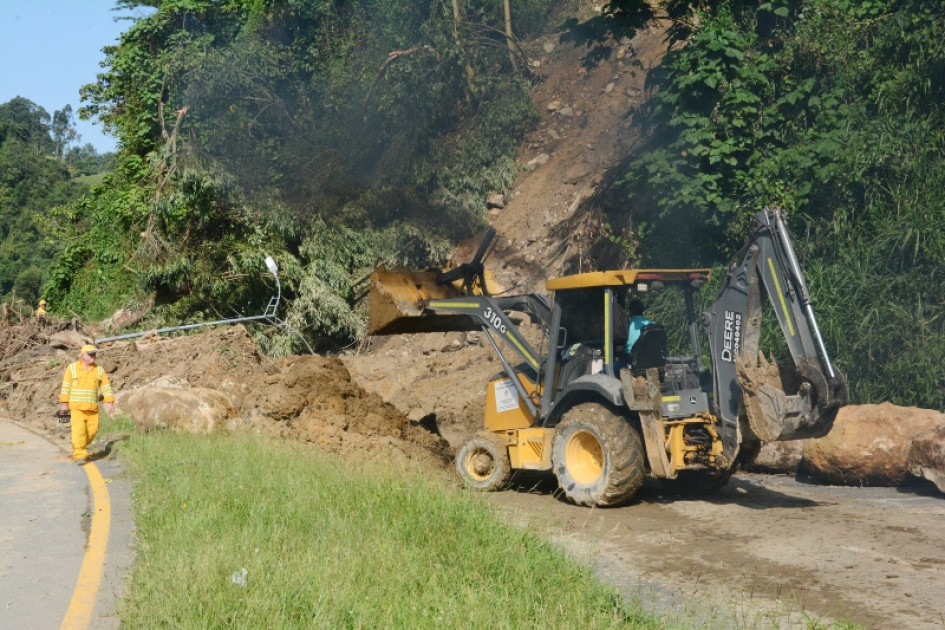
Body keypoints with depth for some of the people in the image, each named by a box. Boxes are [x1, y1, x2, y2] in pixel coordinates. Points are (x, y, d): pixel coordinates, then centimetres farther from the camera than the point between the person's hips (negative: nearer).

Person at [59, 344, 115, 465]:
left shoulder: (99, 369, 8)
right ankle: (79, 455, -10)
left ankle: (81, 448, 26)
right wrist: (64, 403, -2)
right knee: (79, 430, -11)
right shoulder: (72, 368, 1)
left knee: (92, 429, 3)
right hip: (77, 406, -3)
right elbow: (66, 386, 1)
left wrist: (109, 402, 1)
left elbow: (105, 386, 8)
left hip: (92, 407, 3)